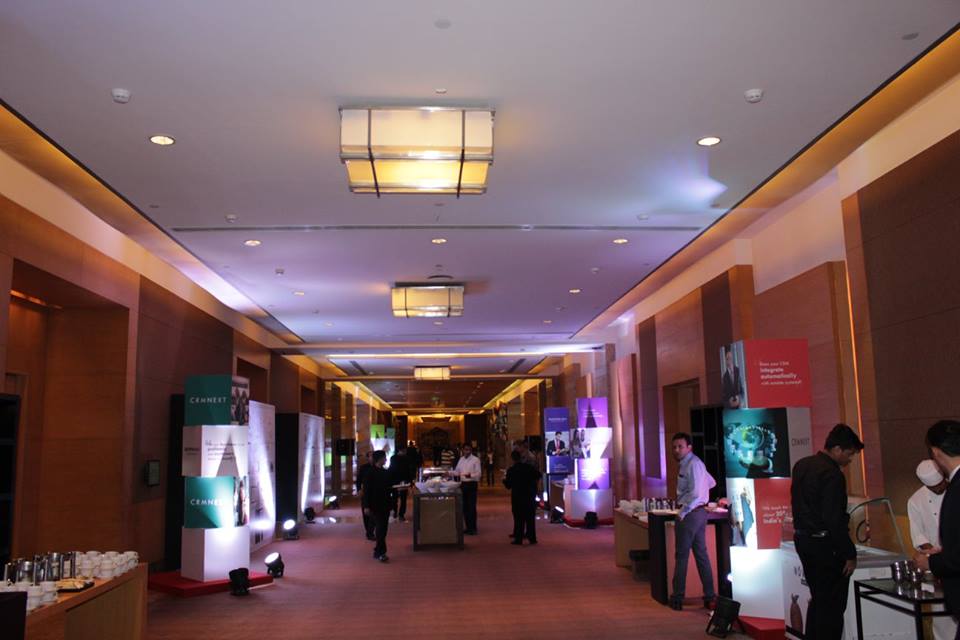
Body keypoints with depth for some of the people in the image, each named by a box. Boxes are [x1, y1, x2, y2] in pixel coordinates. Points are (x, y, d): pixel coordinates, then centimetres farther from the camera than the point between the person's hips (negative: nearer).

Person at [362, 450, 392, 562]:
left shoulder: (386, 472, 9)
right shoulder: (370, 473, -10)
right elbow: (366, 490, -11)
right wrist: (366, 506, -15)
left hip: (385, 505, 6)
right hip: (375, 506, -6)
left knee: (382, 529, 10)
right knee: (380, 529, -9)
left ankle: (378, 551, 20)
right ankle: (381, 553, -5)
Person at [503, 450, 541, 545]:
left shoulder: (511, 470, -11)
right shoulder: (528, 467, -3)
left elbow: (508, 485, -6)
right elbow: (538, 475, 0)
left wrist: (504, 480, 14)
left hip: (517, 496, -2)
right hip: (529, 495, 2)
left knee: (518, 518, 6)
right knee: (530, 517, 9)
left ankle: (518, 539, 4)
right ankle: (532, 538, 9)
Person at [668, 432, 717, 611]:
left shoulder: (693, 464, -15)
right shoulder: (687, 464, 14)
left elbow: (695, 492, -24)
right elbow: (711, 483, 28)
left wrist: (683, 512, -18)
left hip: (691, 513, -10)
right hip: (699, 512, 10)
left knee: (682, 555, -2)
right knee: (701, 554, 12)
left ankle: (677, 598, 6)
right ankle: (709, 596, 16)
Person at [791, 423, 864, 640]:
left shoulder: (801, 465, 8)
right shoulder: (832, 474, -19)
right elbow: (834, 521, -21)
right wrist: (850, 554, -14)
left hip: (802, 539, 9)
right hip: (825, 545, -9)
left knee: (818, 600, 19)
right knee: (832, 605, 1)